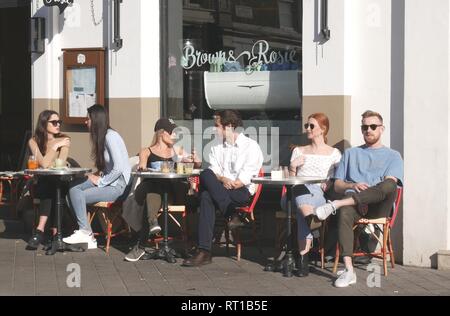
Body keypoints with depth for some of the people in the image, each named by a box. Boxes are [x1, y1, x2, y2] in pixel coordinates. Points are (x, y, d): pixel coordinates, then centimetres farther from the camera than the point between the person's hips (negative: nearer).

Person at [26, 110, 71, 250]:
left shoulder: (63, 140, 2)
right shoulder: (34, 141, -2)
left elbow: (61, 164, -10)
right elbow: (43, 164, -16)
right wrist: (55, 146, -13)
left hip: (57, 182, 1)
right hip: (40, 184, -1)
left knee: (51, 190, -31)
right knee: (49, 187, -32)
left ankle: (40, 230, -32)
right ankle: (53, 230, -36)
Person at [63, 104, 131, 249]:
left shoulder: (111, 136, -15)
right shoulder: (102, 136, 14)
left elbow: (118, 168, -21)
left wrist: (100, 181, -13)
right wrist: (99, 174, 2)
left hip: (117, 185, -9)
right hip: (107, 180, 9)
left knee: (78, 195, -21)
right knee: (73, 189, -11)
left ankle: (85, 233, -5)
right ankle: (85, 233, -13)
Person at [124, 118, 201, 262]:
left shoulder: (177, 151, 29)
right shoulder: (147, 151, 20)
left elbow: (196, 167, 22)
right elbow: (142, 166, -1)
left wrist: (196, 161, -3)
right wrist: (142, 166, -27)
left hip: (171, 190, 3)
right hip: (150, 188, -3)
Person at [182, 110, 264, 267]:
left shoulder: (251, 146, 5)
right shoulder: (217, 148, 22)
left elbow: (247, 176, -6)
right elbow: (214, 171, 7)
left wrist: (231, 184, -15)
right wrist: (223, 179, -13)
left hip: (243, 192, -5)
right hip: (219, 189, 5)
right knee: (206, 196, -33)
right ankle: (204, 251, -36)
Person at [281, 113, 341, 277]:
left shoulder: (334, 153, 20)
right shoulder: (298, 151, 27)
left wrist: (329, 185, -6)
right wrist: (292, 166, 5)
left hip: (320, 195, -2)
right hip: (297, 192, 3)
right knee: (300, 190, -37)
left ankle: (303, 256, -41)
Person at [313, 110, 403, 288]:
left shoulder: (392, 156, 21)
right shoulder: (351, 154, 29)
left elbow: (389, 183, 0)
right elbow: (337, 185, 19)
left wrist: (367, 193, -16)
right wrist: (353, 186, -4)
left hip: (378, 206, -1)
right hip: (354, 203, 1)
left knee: (389, 186, -37)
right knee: (344, 213, -37)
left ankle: (336, 204, -38)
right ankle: (348, 271, -46)